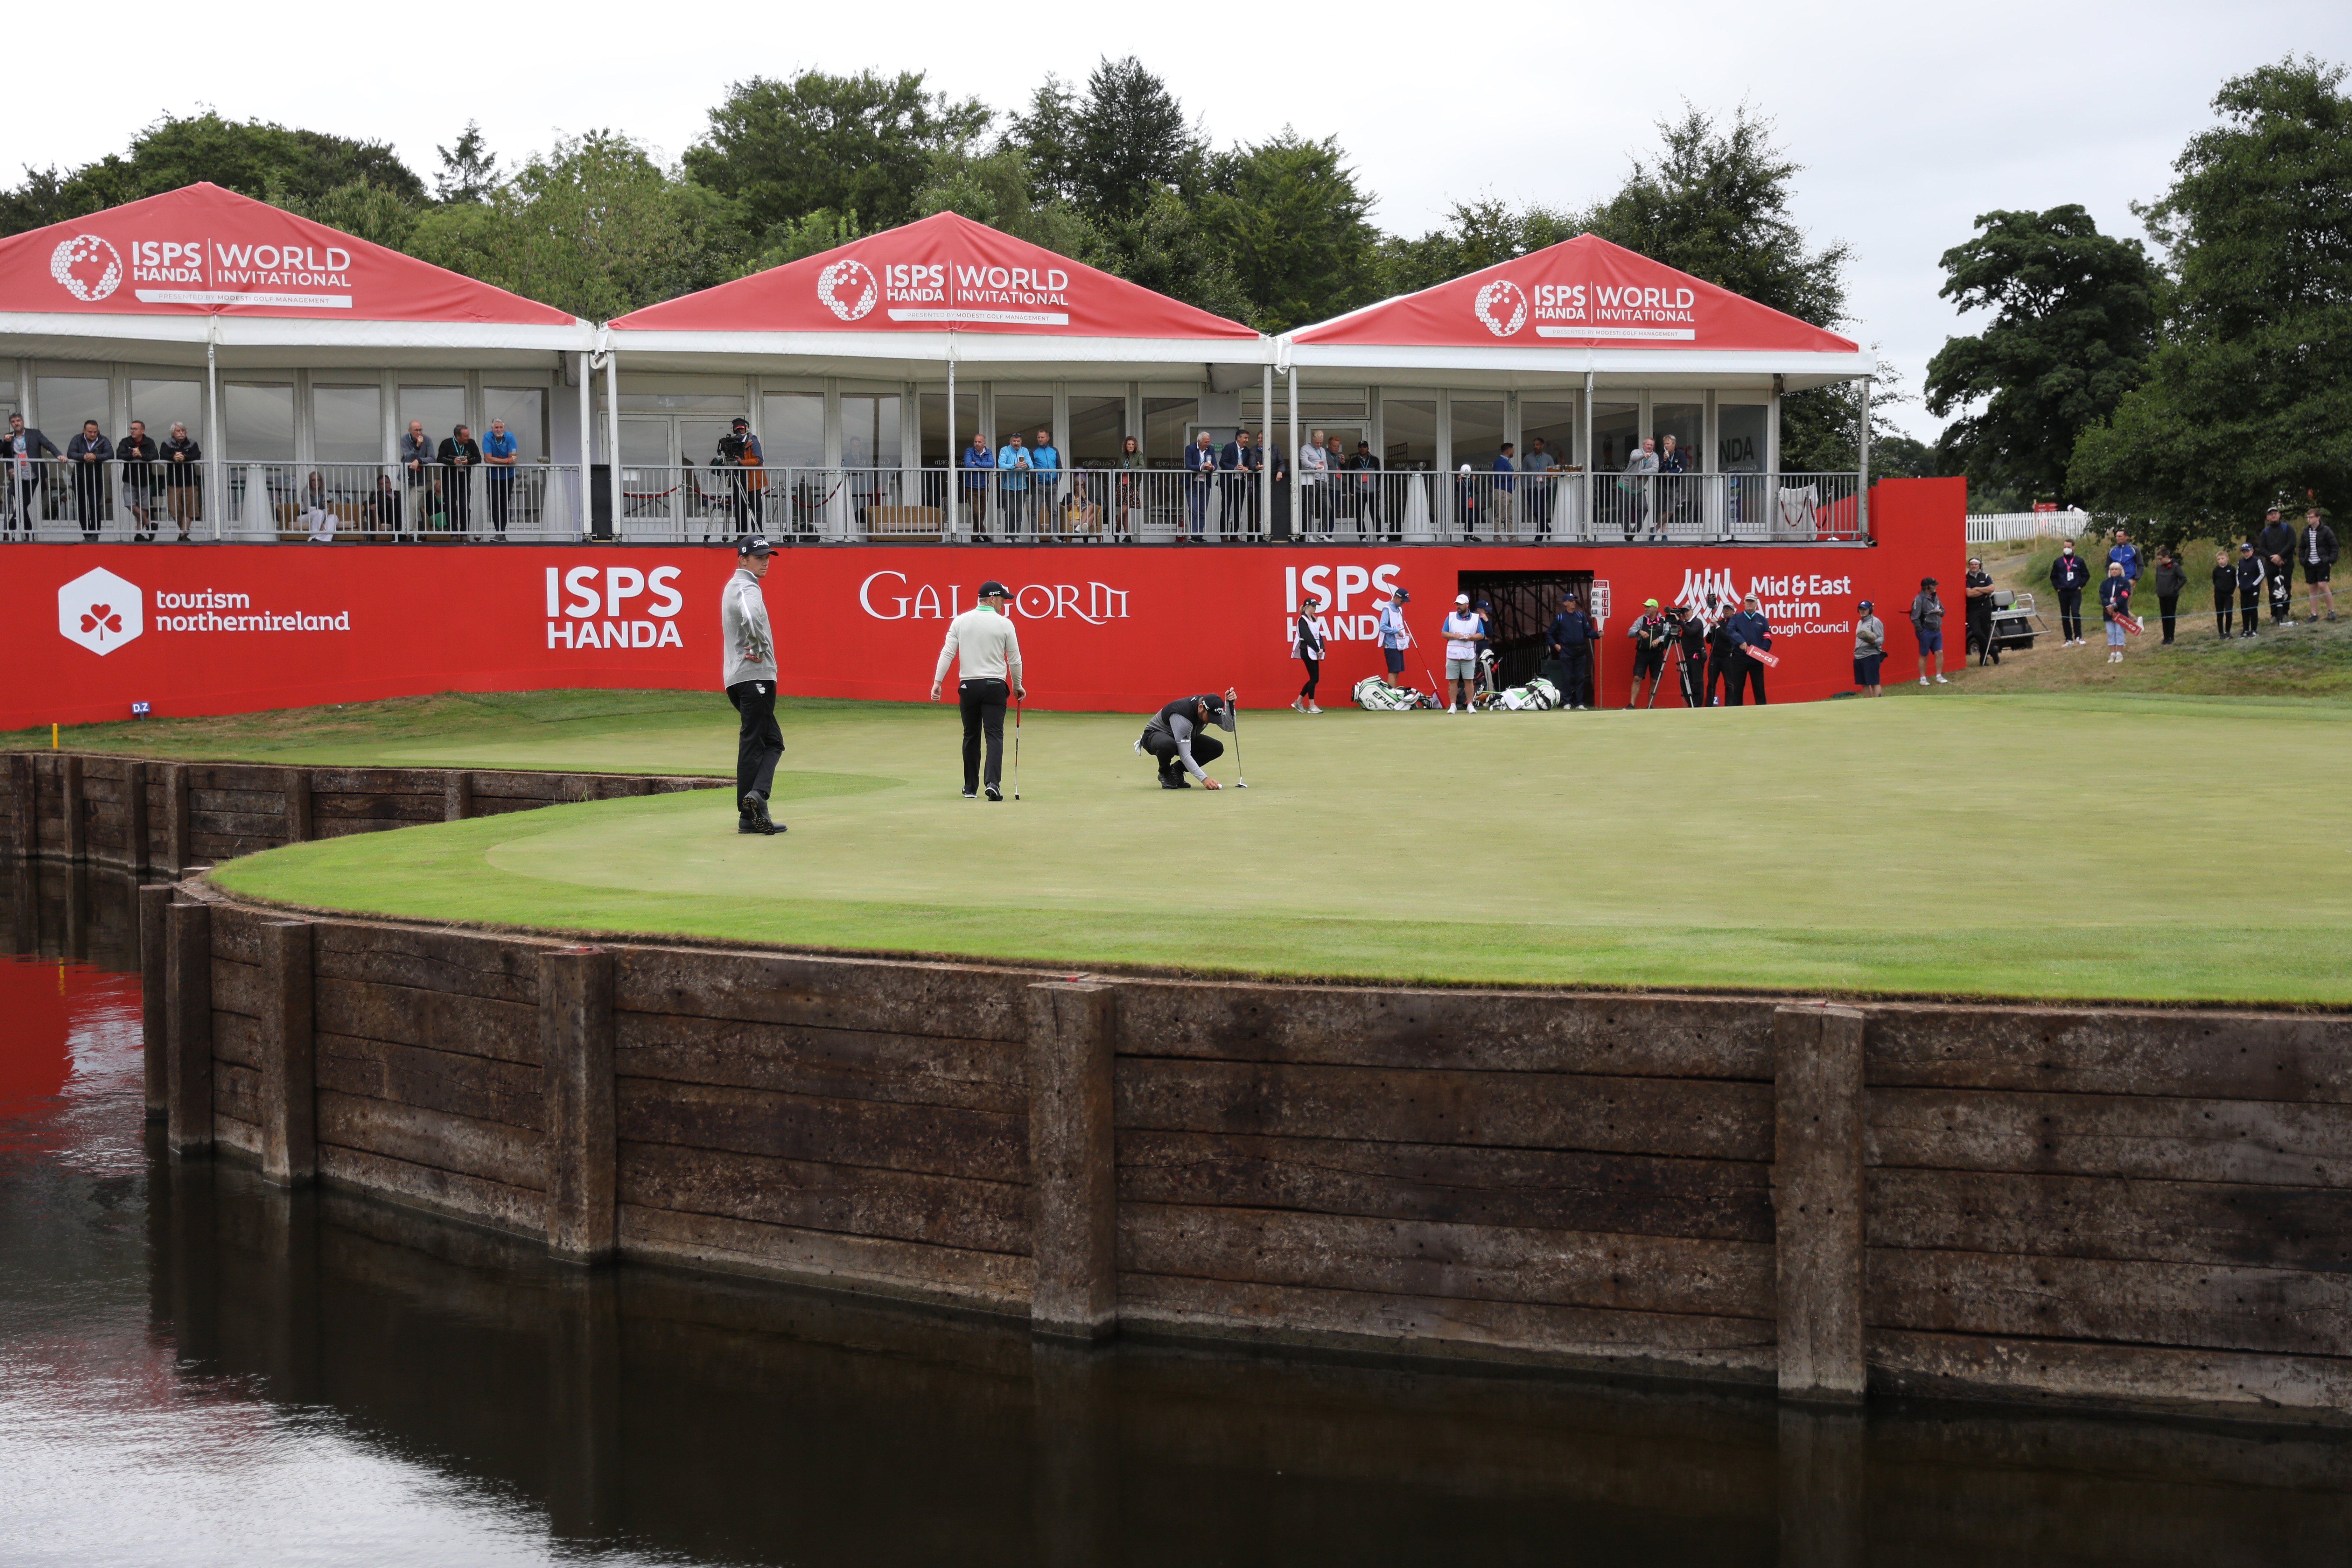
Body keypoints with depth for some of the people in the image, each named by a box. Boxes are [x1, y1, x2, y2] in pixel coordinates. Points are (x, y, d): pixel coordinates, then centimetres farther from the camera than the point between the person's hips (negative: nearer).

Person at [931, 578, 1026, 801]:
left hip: (968, 686, 3)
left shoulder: (960, 621, 3)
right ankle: (993, 782, -22)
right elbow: (1015, 659, 1)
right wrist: (1018, 686, 15)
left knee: (971, 736, 13)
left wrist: (937, 682, -2)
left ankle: (971, 787, 18)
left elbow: (948, 653, -3)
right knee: (994, 735, -5)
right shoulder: (1005, 624, -3)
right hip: (995, 686, -3)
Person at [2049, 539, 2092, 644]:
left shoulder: (2079, 561, 5)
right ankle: (2069, 639, 10)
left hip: (2076, 592, -3)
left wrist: (2081, 585, -1)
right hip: (2063, 593, 3)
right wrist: (2057, 587, 4)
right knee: (2065, 618, 4)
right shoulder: (2058, 562, 9)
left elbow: (2086, 575, 11)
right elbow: (2053, 577, 16)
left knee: (2076, 614, -17)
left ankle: (2078, 637, -10)